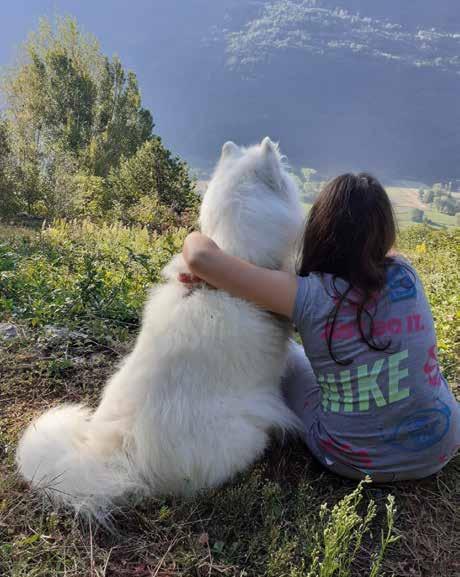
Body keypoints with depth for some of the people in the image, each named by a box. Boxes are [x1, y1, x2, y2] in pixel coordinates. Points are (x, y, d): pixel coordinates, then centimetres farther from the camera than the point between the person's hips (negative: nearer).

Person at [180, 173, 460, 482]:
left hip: (355, 462, -3)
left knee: (283, 353, 18)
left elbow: (201, 257, -28)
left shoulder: (307, 296, -23)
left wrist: (194, 237, -1)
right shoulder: (405, 274, -11)